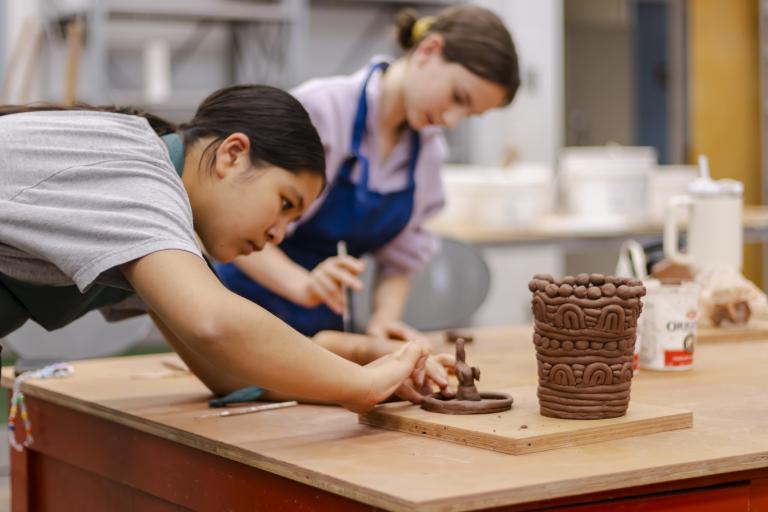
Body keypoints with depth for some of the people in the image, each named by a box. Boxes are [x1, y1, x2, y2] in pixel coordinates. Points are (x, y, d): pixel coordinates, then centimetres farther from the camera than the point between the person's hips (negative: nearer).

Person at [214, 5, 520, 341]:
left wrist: (385, 318, -9)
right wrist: (304, 284, -32)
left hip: (329, 326, 7)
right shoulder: (320, 109, -16)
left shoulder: (429, 149, 4)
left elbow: (398, 258, 9)